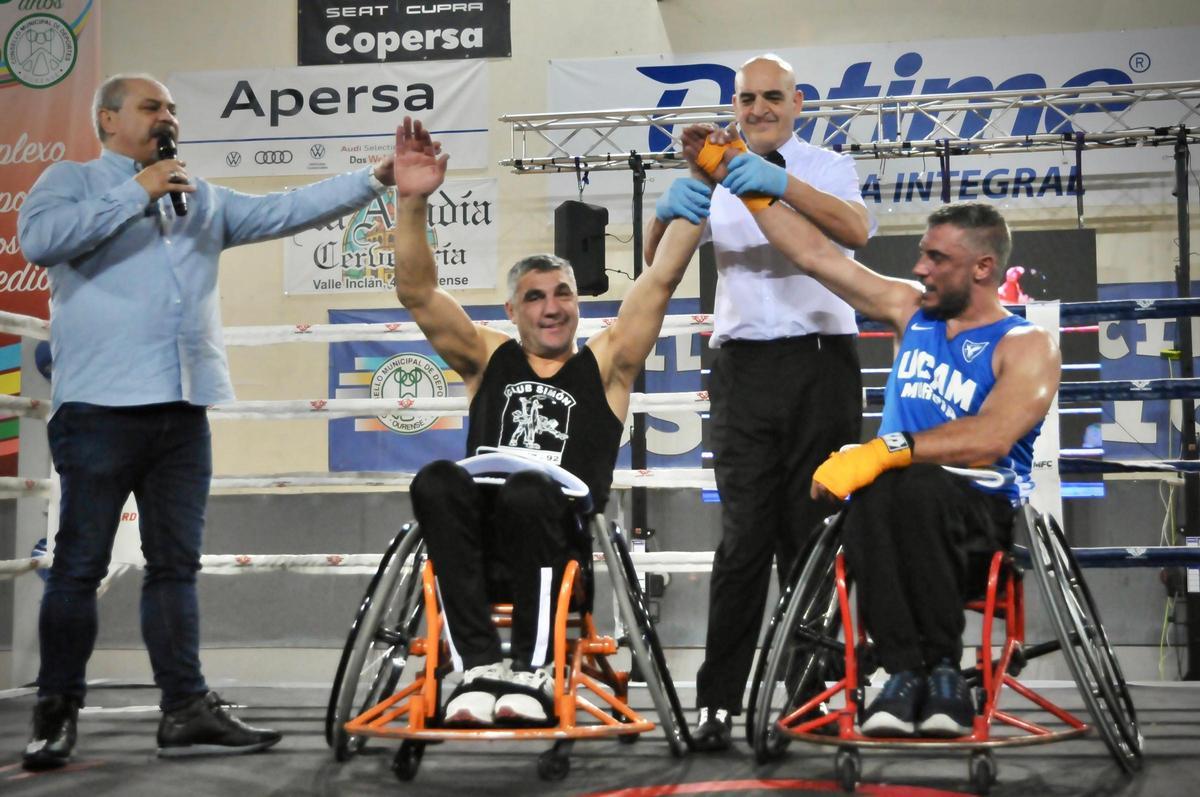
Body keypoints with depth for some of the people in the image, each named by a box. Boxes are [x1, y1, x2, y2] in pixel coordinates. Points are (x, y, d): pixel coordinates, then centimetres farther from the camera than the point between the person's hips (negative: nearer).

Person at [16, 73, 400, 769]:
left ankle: (187, 711, 8)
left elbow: (284, 211, 16)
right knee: (80, 565, -2)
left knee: (177, 565, 6)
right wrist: (137, 193, -8)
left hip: (182, 409, 5)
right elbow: (40, 239, -12)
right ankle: (57, 714, 7)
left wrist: (373, 180, 7)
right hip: (100, 405, -5)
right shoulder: (71, 181, 7)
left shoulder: (204, 200, 23)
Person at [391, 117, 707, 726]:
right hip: (479, 541, 2)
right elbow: (417, 292, 13)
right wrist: (412, 201, 2)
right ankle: (479, 665, -34)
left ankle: (532, 670, -29)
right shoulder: (488, 359, 23)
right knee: (437, 482, -32)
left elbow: (662, 278, 11)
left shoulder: (604, 364, 18)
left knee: (526, 492, -36)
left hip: (558, 541, -2)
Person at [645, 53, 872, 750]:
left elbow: (858, 229, -14)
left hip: (821, 360, -1)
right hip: (745, 368, 1)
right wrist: (669, 212, -18)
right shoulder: (719, 180, 15)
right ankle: (718, 704, -4)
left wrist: (781, 183, -31)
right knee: (744, 538, -5)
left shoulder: (826, 168, 8)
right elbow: (658, 261, 5)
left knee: (810, 534, 1)